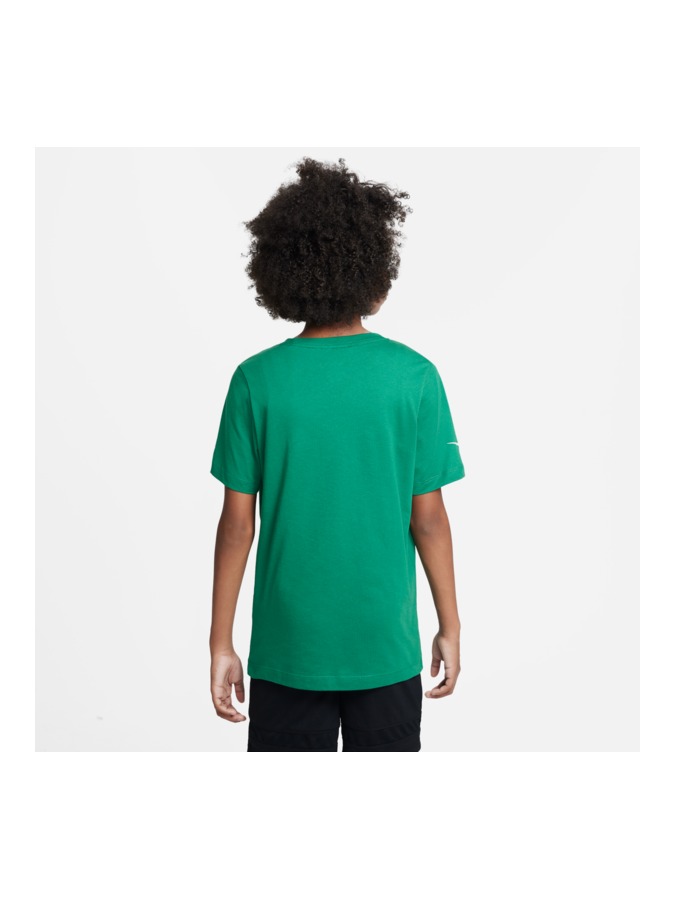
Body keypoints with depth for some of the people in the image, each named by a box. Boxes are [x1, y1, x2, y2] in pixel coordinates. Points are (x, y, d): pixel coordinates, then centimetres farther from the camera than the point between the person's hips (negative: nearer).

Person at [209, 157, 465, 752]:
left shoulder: (256, 380, -9)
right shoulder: (414, 376, -9)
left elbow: (238, 523, -6)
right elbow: (429, 519, -6)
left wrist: (221, 642, 3)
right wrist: (450, 627, 7)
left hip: (287, 645, 0)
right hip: (386, 644, 0)